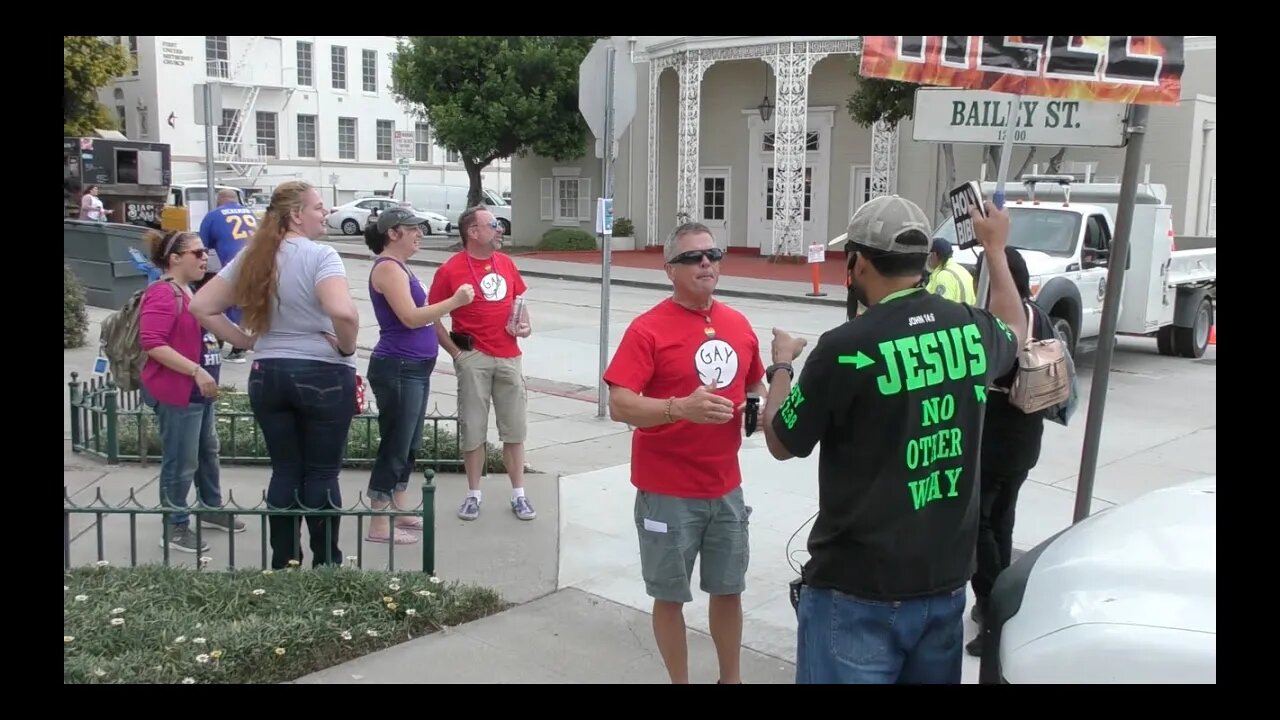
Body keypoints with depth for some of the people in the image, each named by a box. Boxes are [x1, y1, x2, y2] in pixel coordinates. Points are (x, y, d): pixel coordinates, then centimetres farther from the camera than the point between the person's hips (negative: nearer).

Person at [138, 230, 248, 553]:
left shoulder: (189, 292, 13)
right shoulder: (162, 295, -18)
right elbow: (152, 343, -28)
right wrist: (196, 371, -28)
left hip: (199, 391, 10)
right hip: (176, 392, -10)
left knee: (208, 453, 21)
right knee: (180, 463, -3)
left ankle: (212, 510, 37)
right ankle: (174, 529, 9)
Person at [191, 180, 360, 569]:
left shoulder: (251, 257, 6)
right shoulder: (320, 256, -15)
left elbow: (201, 307, 8)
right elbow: (344, 313, -31)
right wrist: (347, 348, -13)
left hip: (266, 375, 6)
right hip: (323, 376, -5)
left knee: (285, 472, 15)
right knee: (322, 474, 6)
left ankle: (283, 563, 22)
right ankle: (325, 564, 15)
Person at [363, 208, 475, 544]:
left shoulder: (399, 267, 16)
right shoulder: (388, 268, -14)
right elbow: (411, 317, -23)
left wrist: (450, 305, 16)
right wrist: (455, 301, -25)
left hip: (414, 368, 10)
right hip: (398, 369, -10)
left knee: (409, 445, 16)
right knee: (394, 446, -5)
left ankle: (399, 510, 27)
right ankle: (379, 525, 2)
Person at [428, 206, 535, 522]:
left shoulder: (506, 263, 8)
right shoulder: (450, 270, -8)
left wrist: (525, 324, 4)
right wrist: (456, 352, -7)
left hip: (509, 357, 4)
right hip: (474, 358, -4)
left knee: (514, 428, 9)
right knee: (473, 429, 4)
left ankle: (518, 494, 19)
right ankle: (473, 495, 18)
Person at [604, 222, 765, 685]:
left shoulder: (738, 325, 5)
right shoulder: (648, 329, -13)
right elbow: (620, 406, -19)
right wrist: (681, 408, -33)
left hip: (725, 487, 5)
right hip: (668, 492, -5)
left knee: (729, 589, 17)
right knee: (670, 594, 10)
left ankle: (731, 678, 36)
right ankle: (679, 681, 28)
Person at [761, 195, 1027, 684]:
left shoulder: (846, 348, -20)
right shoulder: (972, 329, -2)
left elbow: (782, 443, -5)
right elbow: (1014, 329, 25)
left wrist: (781, 366, 12)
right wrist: (995, 249, 38)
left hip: (858, 593, -6)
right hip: (946, 583, 6)